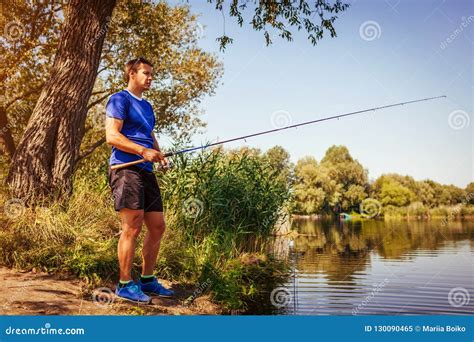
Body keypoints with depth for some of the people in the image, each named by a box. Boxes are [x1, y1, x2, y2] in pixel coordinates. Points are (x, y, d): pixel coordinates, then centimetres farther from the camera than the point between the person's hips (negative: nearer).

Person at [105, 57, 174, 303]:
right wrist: (143, 151, -21)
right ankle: (125, 285, 2)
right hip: (126, 169, -8)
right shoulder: (120, 99, -1)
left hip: (146, 171, 9)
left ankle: (147, 280, 21)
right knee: (132, 227, -10)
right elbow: (112, 136, -12)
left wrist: (159, 154, 8)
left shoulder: (147, 106, 25)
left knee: (157, 227, 8)